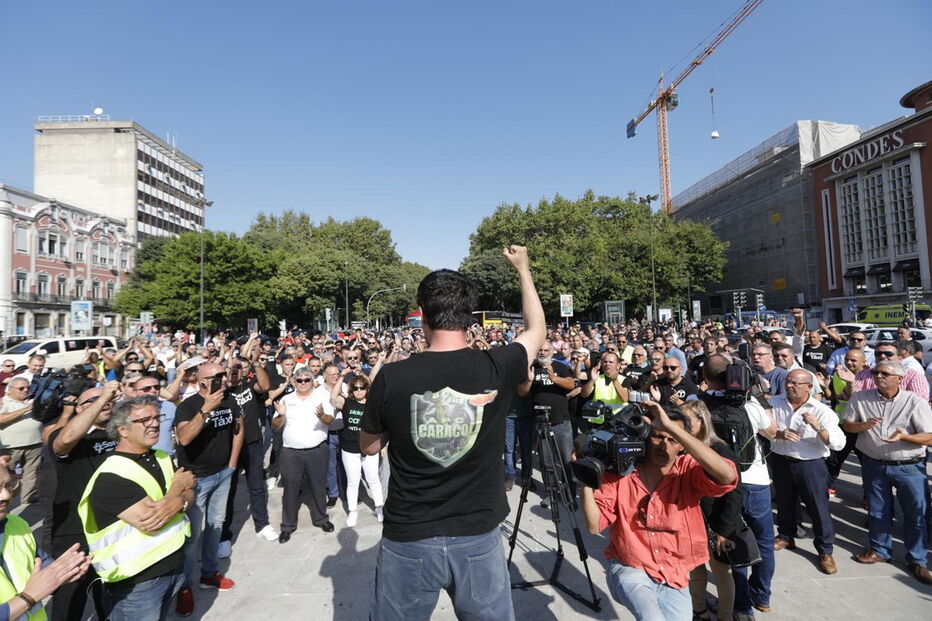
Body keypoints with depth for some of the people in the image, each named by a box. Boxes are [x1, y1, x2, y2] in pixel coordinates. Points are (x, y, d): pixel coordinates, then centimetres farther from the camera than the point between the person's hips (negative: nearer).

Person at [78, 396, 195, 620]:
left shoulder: (163, 458, 5)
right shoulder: (111, 476, -22)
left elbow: (190, 493, 3)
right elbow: (150, 523, -27)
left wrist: (177, 502, -20)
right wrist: (177, 486, -11)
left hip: (174, 564, 7)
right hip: (137, 580, -7)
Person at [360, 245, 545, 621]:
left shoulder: (392, 378, -15)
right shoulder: (496, 368, -14)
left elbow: (369, 447, 3)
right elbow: (537, 330, 9)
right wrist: (523, 268, 20)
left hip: (408, 539, 0)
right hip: (478, 538, 1)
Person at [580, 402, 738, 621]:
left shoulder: (688, 471, -10)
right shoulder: (619, 472, -9)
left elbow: (727, 475, -33)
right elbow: (594, 525, -12)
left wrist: (670, 426, -35)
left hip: (675, 579, 3)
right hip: (630, 570, -2)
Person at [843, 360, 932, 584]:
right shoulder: (860, 398, -3)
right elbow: (847, 425, 4)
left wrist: (904, 437, -28)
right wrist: (863, 426, -17)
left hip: (909, 467, -2)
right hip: (874, 465, 2)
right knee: (877, 511, 15)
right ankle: (880, 550, 33)